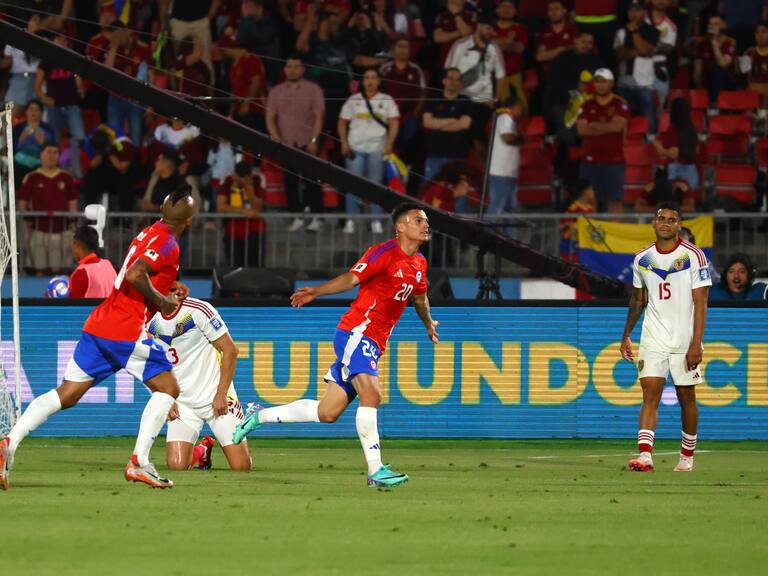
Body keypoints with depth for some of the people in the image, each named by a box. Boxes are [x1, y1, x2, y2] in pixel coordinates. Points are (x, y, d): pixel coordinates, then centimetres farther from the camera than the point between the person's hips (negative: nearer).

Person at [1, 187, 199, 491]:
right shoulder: (167, 243, -8)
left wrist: (166, 293, 19)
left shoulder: (148, 234, 19)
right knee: (168, 387, 4)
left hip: (97, 326, 8)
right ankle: (139, 461, -6)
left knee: (67, 394, 6)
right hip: (127, 330, -8)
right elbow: (134, 275, -22)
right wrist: (161, 301, -9)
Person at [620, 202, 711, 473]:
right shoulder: (642, 258, 7)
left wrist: (696, 343, -17)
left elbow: (700, 303, -10)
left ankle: (687, 456, 23)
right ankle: (645, 455, -22)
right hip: (653, 338, 2)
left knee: (687, 398, 6)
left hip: (685, 339, -2)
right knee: (650, 394, -11)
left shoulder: (693, 256, -7)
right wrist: (626, 335, 17)